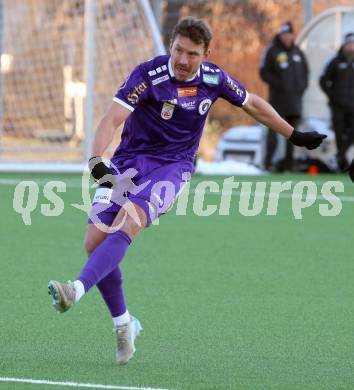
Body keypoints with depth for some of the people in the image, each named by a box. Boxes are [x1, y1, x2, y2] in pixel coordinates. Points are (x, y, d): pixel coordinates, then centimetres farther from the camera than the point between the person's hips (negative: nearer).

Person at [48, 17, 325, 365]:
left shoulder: (214, 79, -2)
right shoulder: (149, 74, -14)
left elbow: (253, 104, 17)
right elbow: (112, 118, -23)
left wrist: (294, 135, 23)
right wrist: (96, 161, -40)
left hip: (172, 167, 0)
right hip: (129, 161, 0)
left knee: (128, 222, -29)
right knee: (95, 240, -11)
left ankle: (76, 290, -44)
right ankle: (123, 324, 7)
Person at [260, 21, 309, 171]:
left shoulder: (297, 52, 15)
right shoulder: (271, 51, -2)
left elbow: (305, 70, 22)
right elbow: (264, 72, -5)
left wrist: (303, 85, 6)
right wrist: (277, 84, -15)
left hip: (295, 97, 5)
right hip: (278, 96, -5)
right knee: (274, 128, -8)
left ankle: (289, 161, 10)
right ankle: (268, 161, -8)